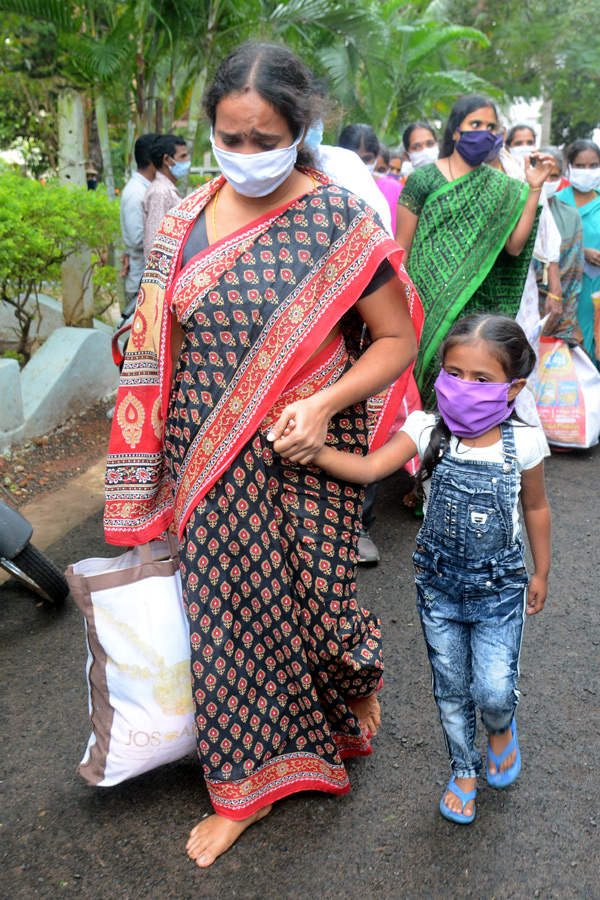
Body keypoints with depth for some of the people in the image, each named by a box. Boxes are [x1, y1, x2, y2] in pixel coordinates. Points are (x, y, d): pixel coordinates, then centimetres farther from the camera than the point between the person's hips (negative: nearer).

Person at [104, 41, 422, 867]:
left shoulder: (339, 220, -9)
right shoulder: (187, 220, 2)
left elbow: (398, 338, -6)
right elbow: (162, 344, 11)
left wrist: (326, 403, -20)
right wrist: (156, 467, 8)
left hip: (303, 460, -3)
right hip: (210, 465, 4)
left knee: (312, 605, 7)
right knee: (227, 610, 11)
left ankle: (362, 670, 47)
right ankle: (245, 784, 32)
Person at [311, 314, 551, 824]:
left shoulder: (523, 442, -12)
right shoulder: (427, 430, -13)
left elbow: (536, 509, 3)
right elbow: (370, 468, -26)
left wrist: (541, 573, 11)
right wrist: (313, 451, -41)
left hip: (499, 586, -1)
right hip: (439, 584, 1)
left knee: (494, 690, -3)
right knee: (451, 690, 14)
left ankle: (501, 728, 36)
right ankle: (464, 770, 40)